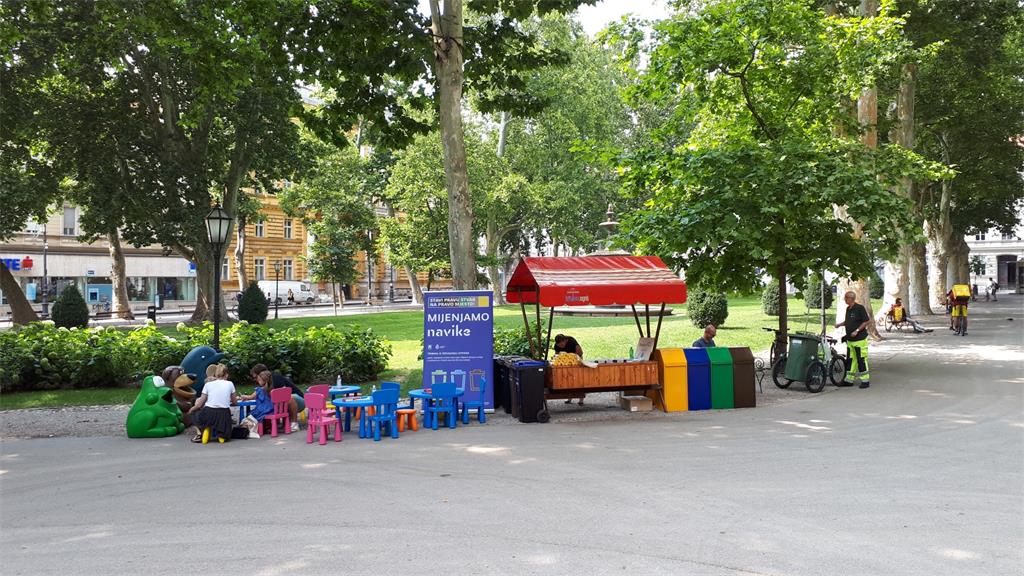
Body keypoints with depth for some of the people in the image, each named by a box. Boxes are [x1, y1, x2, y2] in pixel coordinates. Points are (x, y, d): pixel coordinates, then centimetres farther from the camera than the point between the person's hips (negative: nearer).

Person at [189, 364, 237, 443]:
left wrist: (192, 409, 26)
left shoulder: (208, 384, 4)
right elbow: (234, 402, 15)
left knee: (195, 412, 31)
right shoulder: (230, 384, 7)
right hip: (224, 415, 2)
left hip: (209, 414, -2)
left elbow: (200, 404, 6)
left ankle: (199, 433, 9)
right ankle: (221, 433, -3)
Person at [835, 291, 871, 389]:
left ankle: (865, 380, 4)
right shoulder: (848, 309, 12)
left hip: (860, 339, -8)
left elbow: (867, 321, -13)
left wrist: (857, 330, -18)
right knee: (850, 360, 10)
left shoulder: (860, 308, -12)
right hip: (850, 339, 8)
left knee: (861, 359, -4)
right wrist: (839, 324, 7)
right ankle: (849, 380, 16)